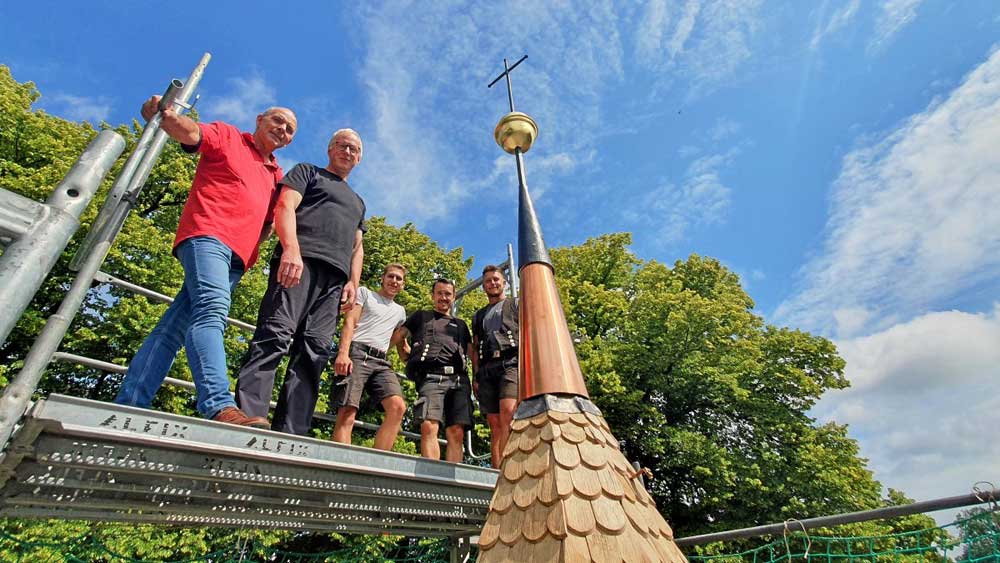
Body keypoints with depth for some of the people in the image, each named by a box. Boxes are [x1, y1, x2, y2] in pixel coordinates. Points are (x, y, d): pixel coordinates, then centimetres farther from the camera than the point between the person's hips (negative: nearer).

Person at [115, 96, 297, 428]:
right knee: (212, 310, -26)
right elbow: (190, 132, -2)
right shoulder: (228, 136, 16)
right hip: (208, 235, -6)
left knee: (174, 326, 2)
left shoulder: (276, 175, 30)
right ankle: (219, 407, -42)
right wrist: (161, 114, -19)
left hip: (236, 259, 6)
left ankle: (126, 407, 1)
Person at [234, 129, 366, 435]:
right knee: (275, 336, -20)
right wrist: (292, 249, -17)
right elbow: (285, 206, 2)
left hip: (335, 277, 5)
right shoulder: (307, 172, 21)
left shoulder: (357, 202, 37)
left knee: (314, 352, -8)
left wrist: (353, 282, 9)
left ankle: (288, 437, -11)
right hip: (300, 261, -4)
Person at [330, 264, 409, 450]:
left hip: (381, 362, 4)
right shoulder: (364, 293, 17)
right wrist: (343, 353, -12)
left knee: (398, 406, -19)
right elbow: (349, 323, 4)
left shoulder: (400, 311, 30)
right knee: (347, 413, -17)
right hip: (356, 353, -4)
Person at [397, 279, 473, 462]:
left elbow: (472, 353, 25)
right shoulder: (421, 317, 25)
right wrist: (409, 360, 12)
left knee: (456, 433, -9)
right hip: (431, 377, -3)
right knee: (429, 427, -22)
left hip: (458, 379, 3)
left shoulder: (461, 325, 31)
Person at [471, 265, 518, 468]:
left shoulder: (516, 305, 19)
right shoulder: (478, 316, 30)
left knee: (507, 413, -25)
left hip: (511, 363, -4)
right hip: (486, 369, 4)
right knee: (494, 423, -3)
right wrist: (476, 376, 11)